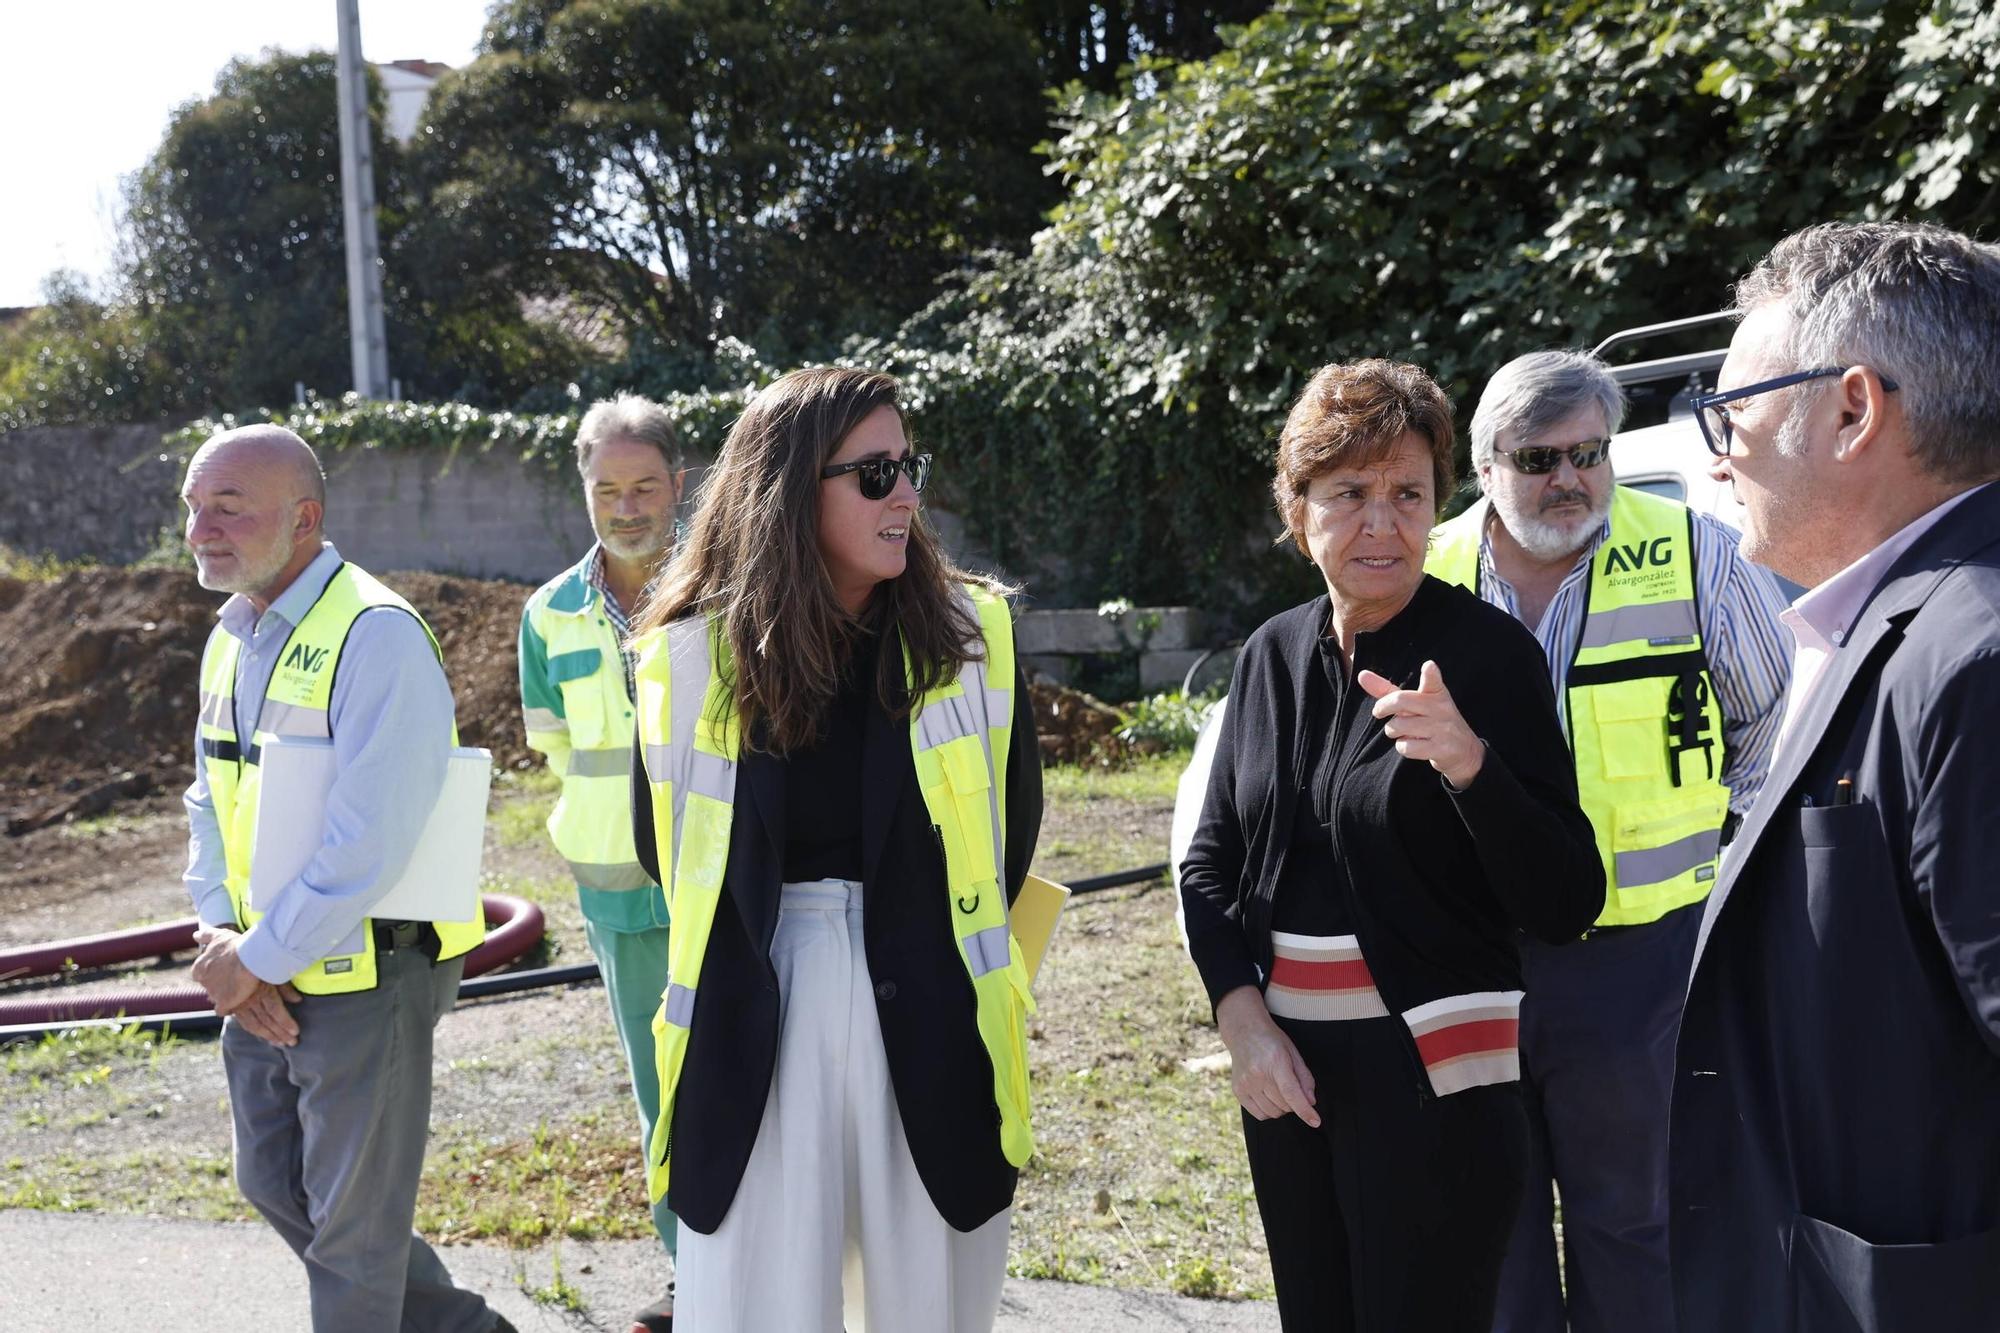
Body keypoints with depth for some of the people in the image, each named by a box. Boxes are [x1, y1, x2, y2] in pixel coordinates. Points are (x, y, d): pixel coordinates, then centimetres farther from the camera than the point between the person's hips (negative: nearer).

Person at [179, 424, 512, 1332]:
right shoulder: (231, 640, 9)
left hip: (365, 976, -9)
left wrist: (255, 959, -18)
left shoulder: (375, 635, -19)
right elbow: (211, 805, 14)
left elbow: (368, 843, -25)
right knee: (274, 1186, 21)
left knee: (354, 1224, 6)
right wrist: (221, 937, -3)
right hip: (262, 981, 9)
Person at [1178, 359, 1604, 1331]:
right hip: (1284, 1065, 5)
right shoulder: (1273, 653, 4)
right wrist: (1243, 1020, -3)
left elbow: (1566, 906, -14)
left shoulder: (1488, 651, -11)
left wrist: (1468, 762, -29)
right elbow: (1210, 861, 11)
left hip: (1432, 1070, -5)